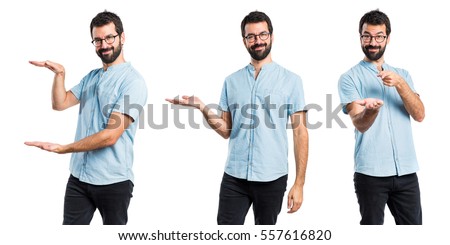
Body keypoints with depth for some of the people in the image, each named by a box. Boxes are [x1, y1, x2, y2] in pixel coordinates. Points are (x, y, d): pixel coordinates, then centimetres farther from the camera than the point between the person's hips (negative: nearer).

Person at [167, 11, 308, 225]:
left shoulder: (290, 80, 0)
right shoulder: (232, 81, 8)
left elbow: (300, 131, -2)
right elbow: (226, 131, 11)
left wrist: (299, 183, -7)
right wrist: (203, 108, -7)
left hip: (272, 178, -2)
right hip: (234, 176, 2)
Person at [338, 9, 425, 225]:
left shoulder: (402, 75, 13)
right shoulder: (350, 77, -1)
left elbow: (419, 115, -1)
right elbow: (360, 124, -14)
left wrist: (400, 84, -16)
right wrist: (371, 109, -36)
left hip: (406, 171, 4)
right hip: (371, 173, -4)